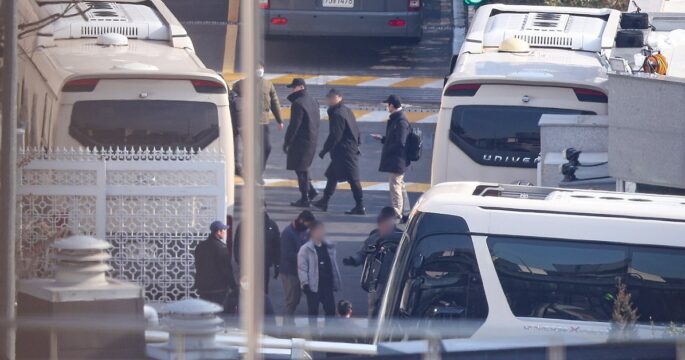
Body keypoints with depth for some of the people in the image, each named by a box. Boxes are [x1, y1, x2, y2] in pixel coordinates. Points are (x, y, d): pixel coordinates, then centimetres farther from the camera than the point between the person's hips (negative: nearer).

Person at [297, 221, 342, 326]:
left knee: (331, 310, 4)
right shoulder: (305, 249, -7)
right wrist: (305, 283, -16)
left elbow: (333, 266, 17)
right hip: (313, 286, -5)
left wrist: (336, 282, 15)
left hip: (327, 285, 5)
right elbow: (302, 267, -10)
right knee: (313, 311, 3)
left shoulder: (329, 248, 10)